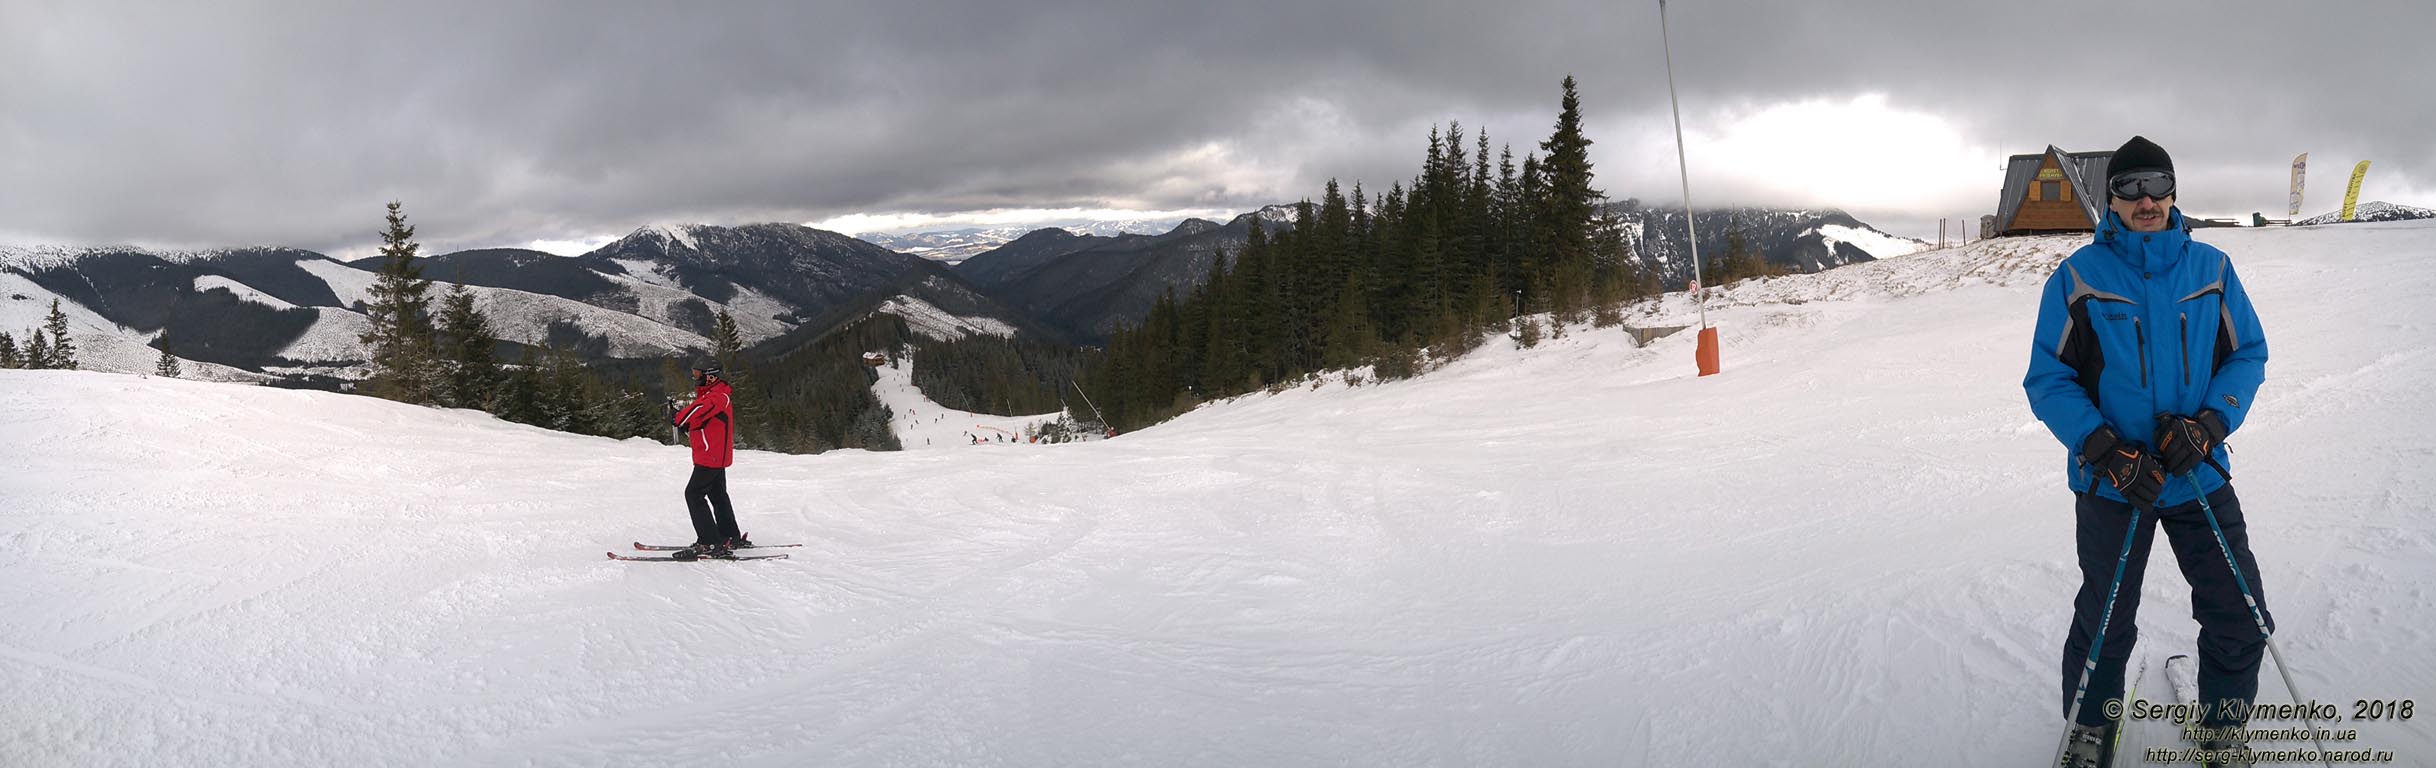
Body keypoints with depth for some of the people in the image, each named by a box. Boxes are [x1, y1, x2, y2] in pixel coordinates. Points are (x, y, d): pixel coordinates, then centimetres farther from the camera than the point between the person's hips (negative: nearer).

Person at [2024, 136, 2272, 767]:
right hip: (2111, 482, -2)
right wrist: (2104, 450, -19)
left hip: (2200, 475, 2)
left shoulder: (2211, 268, 1)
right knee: (2105, 625, 10)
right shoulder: (2077, 277, -7)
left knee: (2241, 620, 7)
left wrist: (2209, 424, -14)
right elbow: (2048, 379, -6)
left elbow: (2248, 354, 5)